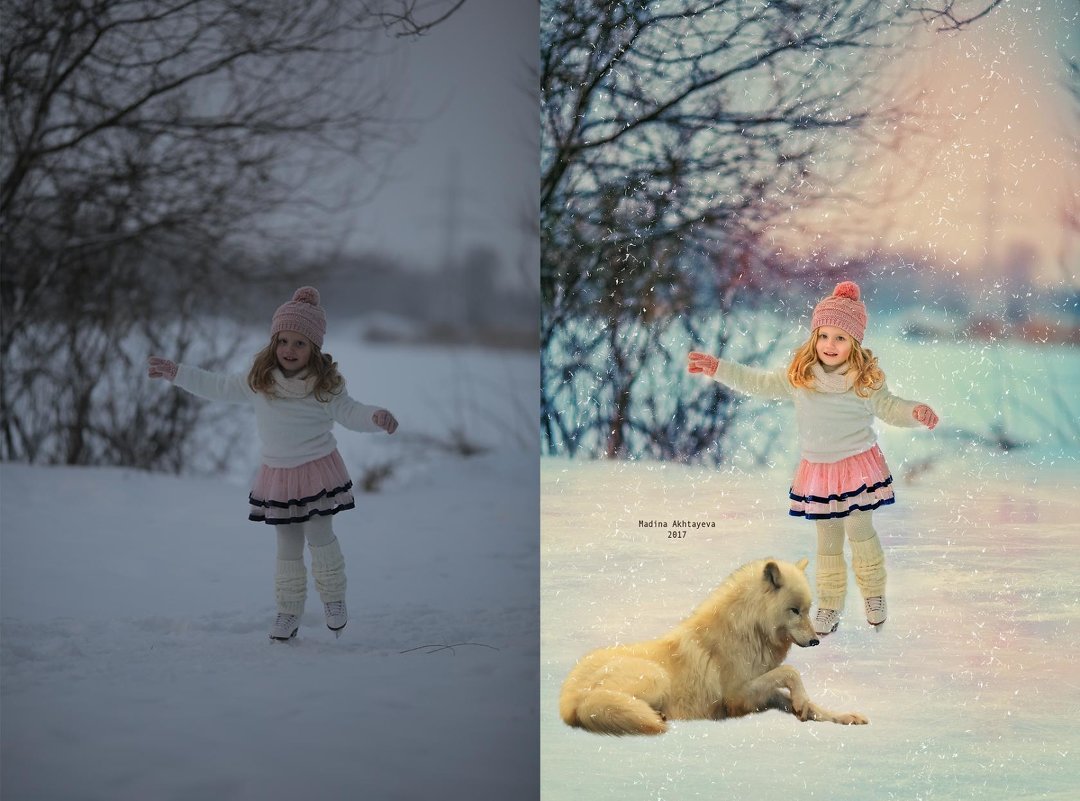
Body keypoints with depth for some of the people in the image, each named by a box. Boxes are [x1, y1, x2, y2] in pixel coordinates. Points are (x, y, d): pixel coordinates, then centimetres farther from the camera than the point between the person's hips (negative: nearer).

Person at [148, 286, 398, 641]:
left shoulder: (325, 385, -9)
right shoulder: (259, 382, -2)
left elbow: (349, 413, -5)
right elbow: (218, 387, 10)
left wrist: (375, 416, -26)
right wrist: (177, 373, 10)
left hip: (318, 471, -3)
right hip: (277, 475, 3)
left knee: (319, 536, -4)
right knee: (287, 546, 8)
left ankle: (333, 598, 17)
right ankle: (289, 611, 16)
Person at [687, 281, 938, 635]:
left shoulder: (866, 378, -9)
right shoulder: (799, 375, -3)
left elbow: (887, 407, 1)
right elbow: (759, 383, 7)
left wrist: (914, 412, -19)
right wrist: (718, 368, 3)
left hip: (857, 464, -3)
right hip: (817, 469, 3)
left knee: (860, 530, 0)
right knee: (827, 540, 10)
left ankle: (873, 594, 22)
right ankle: (829, 605, 20)